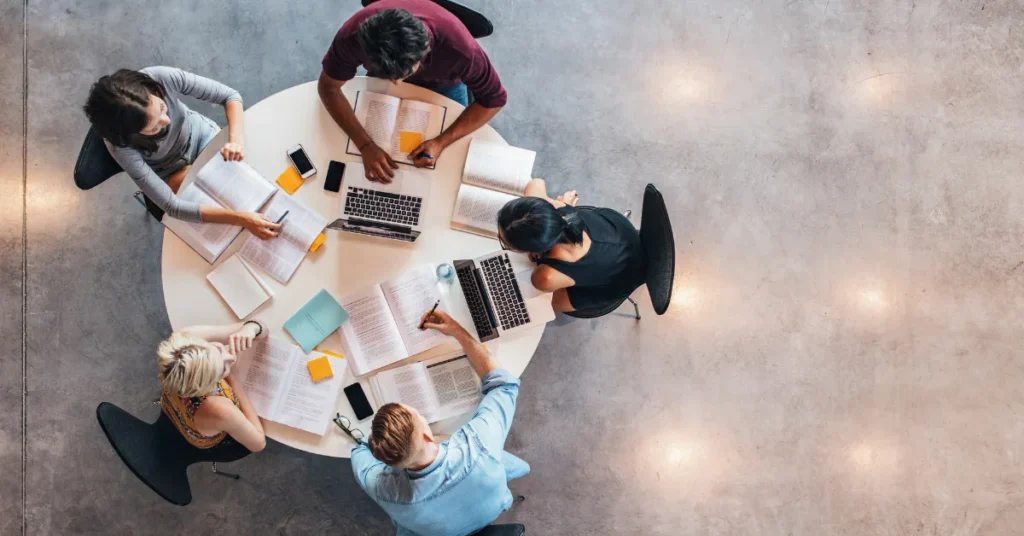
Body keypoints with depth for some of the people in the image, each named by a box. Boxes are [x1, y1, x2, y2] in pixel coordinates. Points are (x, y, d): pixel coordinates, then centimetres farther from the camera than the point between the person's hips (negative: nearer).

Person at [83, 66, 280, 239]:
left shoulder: (163, 78, -36)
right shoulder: (121, 146, -38)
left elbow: (230, 95, -24)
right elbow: (172, 206, -37)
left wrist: (236, 139, -43)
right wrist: (241, 218, -46)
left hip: (200, 134, 3)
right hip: (172, 172, -2)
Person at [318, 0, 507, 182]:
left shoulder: (458, 47, -45)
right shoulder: (353, 36, -41)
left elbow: (494, 99, -29)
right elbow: (328, 87, -25)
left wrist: (441, 142, -39)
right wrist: (366, 146, -37)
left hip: (442, 82, -1)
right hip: (382, 73, 1)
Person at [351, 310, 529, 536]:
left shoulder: (384, 489, -43)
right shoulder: (477, 445, -48)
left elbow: (361, 450, -15)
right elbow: (503, 384, -27)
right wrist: (458, 331, -26)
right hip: (490, 515, -1)